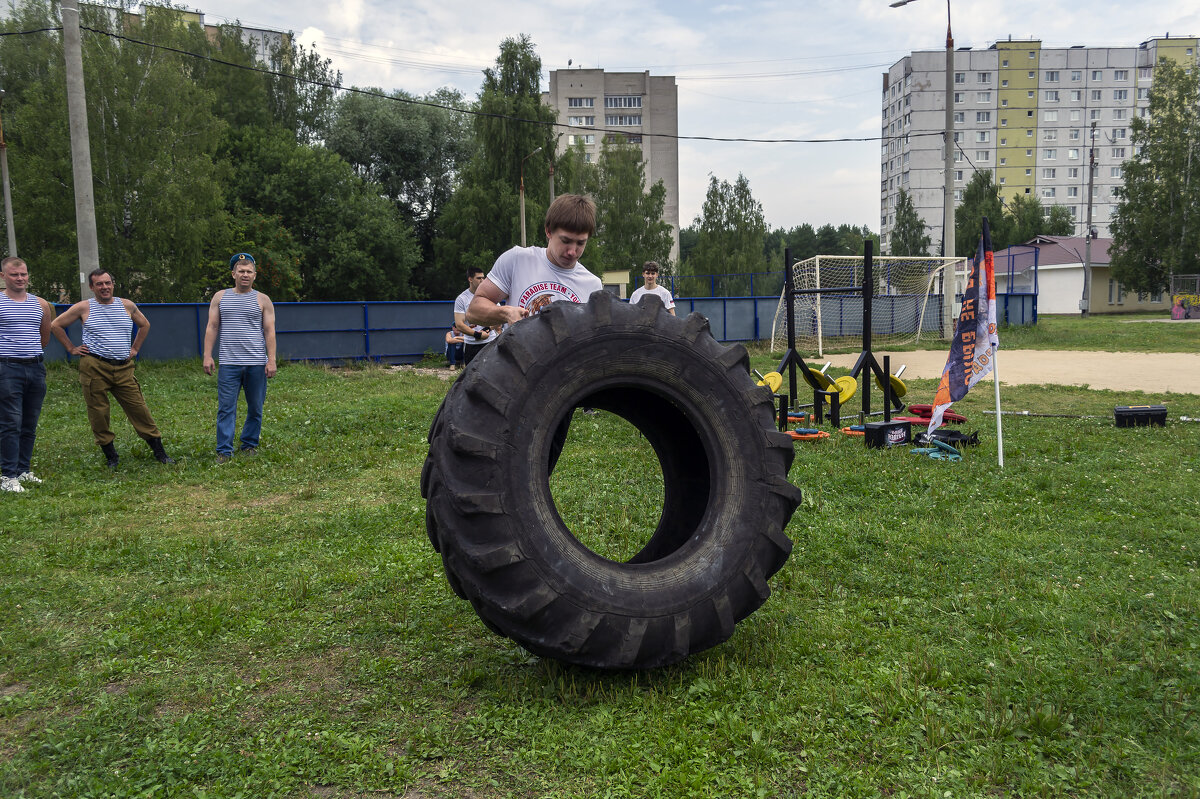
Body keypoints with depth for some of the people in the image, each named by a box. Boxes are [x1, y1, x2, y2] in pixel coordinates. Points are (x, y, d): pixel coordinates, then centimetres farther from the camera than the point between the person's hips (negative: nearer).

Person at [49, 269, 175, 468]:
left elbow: (144, 325, 26)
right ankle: (110, 455, 13)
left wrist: (135, 349, 17)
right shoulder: (84, 308, 2)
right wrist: (71, 348, 5)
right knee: (98, 412, 1)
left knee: (139, 408, 0)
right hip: (94, 368, -2)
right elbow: (55, 325, 9)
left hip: (123, 368, 2)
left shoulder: (127, 305, 9)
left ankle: (159, 451, 5)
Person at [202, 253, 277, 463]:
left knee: (255, 408, 6)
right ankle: (224, 450, -1)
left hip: (256, 363, 0)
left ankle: (250, 445, 20)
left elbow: (269, 331, 4)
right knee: (226, 408, -4)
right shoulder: (220, 297, 12)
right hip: (229, 363, 0)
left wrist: (271, 360, -4)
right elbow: (211, 327, 10)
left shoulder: (263, 300, 8)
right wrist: (207, 355, 1)